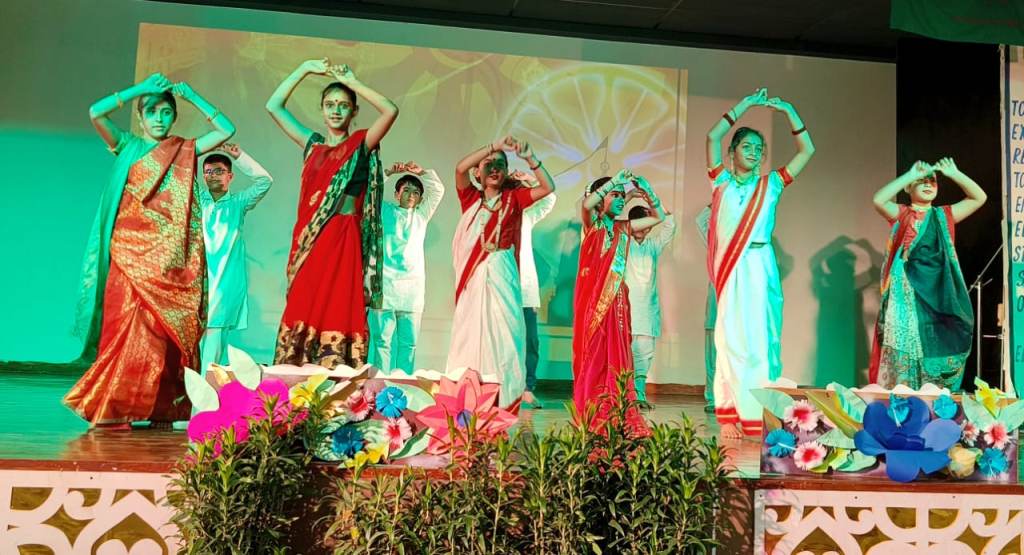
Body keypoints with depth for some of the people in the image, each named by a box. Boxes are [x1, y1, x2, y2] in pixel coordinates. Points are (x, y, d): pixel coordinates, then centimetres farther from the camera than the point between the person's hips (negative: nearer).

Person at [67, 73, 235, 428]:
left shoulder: (186, 150, 15)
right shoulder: (128, 146, 11)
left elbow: (226, 129, 10)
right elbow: (95, 113, -3)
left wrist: (191, 96, 11)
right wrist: (140, 89, 0)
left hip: (170, 255, 1)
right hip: (130, 250, -1)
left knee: (165, 329, -2)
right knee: (127, 324, -11)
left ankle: (160, 409, 2)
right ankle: (111, 408, -7)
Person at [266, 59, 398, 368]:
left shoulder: (361, 144, 5)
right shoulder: (312, 144, 17)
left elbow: (391, 111, -11)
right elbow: (273, 106, 18)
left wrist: (351, 81, -4)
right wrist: (305, 69, 13)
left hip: (342, 241, -4)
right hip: (308, 241, 4)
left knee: (337, 313, -8)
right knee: (301, 314, 1)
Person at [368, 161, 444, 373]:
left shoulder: (422, 216, 23)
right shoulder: (385, 210, 17)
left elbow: (438, 190, 20)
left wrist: (421, 171, 13)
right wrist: (389, 172, 4)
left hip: (412, 285, 3)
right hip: (384, 282, -3)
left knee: (408, 342, -2)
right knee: (382, 339, -8)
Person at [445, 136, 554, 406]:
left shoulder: (513, 198, 10)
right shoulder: (471, 198, 9)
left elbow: (548, 187, 2)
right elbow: (460, 168, -7)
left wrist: (530, 158, -8)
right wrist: (496, 145, -12)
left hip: (501, 275, -1)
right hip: (473, 275, 1)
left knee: (503, 331, -4)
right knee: (469, 331, 2)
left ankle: (508, 393, -2)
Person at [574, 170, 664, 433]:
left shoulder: (623, 228, 16)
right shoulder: (592, 224, 2)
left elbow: (659, 216, 24)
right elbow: (586, 204, -22)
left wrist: (646, 190, 11)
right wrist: (615, 180, -17)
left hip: (617, 300, 5)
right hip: (594, 299, -5)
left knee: (617, 356, 3)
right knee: (593, 355, -3)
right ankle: (591, 418, 2)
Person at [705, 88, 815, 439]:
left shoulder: (771, 185, 13)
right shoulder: (722, 182, 9)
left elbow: (807, 150, 11)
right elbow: (713, 136, 0)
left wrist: (789, 111, 7)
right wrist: (747, 103, 2)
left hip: (760, 267, 1)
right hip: (731, 268, -1)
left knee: (760, 336, -1)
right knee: (732, 337, -1)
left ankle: (759, 415, 2)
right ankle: (731, 416, 3)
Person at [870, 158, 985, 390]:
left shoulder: (944, 216, 17)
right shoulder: (901, 214, 7)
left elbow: (979, 198, 13)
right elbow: (878, 200, -12)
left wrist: (953, 173, 4)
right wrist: (911, 174, -10)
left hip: (939, 291, 4)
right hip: (907, 290, -3)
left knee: (938, 344, 1)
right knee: (906, 344, -8)